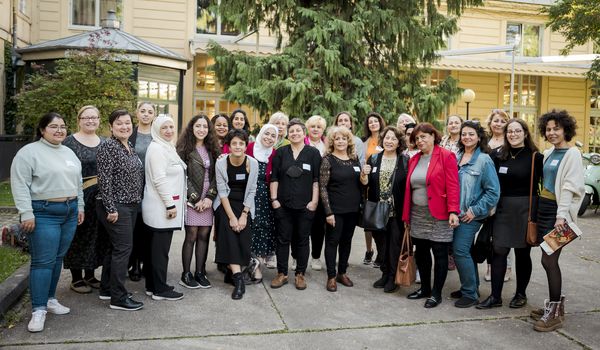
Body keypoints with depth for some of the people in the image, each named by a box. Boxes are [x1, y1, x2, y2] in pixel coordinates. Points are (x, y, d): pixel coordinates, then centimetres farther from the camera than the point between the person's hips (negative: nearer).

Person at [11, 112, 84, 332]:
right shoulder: (29, 152, -8)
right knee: (43, 261, -5)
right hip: (44, 214, -7)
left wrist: (80, 207, 16)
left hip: (69, 212, 7)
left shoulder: (69, 153, 14)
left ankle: (49, 299, 25)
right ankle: (38, 309, 2)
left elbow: (77, 183, 20)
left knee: (58, 258, 13)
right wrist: (26, 213, -18)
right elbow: (20, 185, -13)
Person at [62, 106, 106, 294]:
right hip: (78, 196, -5)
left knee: (97, 235, 10)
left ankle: (90, 275, 24)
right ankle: (76, 278, 15)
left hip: (100, 197, 5)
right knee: (79, 235, 2)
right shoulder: (70, 142, -3)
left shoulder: (103, 142, 12)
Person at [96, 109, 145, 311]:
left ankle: (106, 290, 27)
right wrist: (111, 208, -20)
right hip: (116, 207, -9)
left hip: (131, 206, 9)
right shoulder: (108, 147, -13)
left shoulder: (130, 147, 13)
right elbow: (104, 180, -18)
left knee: (116, 248, 15)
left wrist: (138, 200, 17)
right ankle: (118, 298, 2)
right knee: (123, 248, -7)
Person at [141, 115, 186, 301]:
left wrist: (177, 202, 21)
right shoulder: (156, 148, -13)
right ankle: (160, 290, 5)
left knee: (156, 248, 14)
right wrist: (170, 205, -19)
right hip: (162, 207, -10)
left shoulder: (168, 147, 17)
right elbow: (159, 179, -19)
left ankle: (153, 285, 22)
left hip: (164, 206, 10)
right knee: (161, 249, -3)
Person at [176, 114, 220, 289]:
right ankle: (186, 274, 9)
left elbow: (216, 175, 7)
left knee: (204, 235, 5)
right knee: (191, 236, -3)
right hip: (191, 200, -4)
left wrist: (210, 196, -5)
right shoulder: (184, 149, -2)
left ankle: (200, 272, 16)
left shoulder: (212, 149, 12)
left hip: (208, 200, 4)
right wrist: (196, 199, -10)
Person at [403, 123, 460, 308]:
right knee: (421, 252, 13)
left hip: (438, 215, -6)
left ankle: (436, 293, 15)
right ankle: (425, 288, 29)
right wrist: (407, 214, 11)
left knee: (439, 254, 3)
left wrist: (453, 211, -22)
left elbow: (453, 186, -14)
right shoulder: (414, 160, 12)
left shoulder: (446, 156, -7)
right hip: (417, 215, 6)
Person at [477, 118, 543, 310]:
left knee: (522, 252, 8)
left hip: (525, 209, -3)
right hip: (503, 208, 3)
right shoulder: (499, 156, 7)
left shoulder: (535, 156, -4)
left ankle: (521, 294, 25)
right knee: (499, 251, 1)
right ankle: (495, 296, 8)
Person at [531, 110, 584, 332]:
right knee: (548, 259, 11)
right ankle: (554, 304, 23)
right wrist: (537, 209, 10)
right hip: (543, 208, 7)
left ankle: (555, 313, 4)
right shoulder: (548, 153, 14)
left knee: (549, 260, -7)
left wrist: (562, 215, -22)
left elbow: (570, 187, -15)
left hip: (557, 211, -7)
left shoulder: (572, 154, -8)